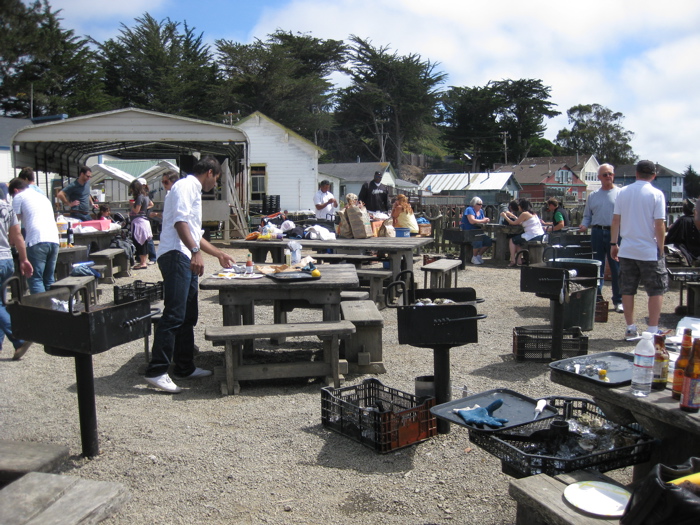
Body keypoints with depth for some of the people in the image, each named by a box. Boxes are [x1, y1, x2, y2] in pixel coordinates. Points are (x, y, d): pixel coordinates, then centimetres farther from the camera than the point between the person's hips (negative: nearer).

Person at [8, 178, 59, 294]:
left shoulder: (19, 197, 9)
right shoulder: (43, 197, 29)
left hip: (37, 241, -7)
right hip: (54, 240, 7)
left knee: (35, 279, -4)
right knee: (49, 279, 12)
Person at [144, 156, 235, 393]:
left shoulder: (193, 191, 27)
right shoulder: (186, 186, -4)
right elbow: (180, 221, -19)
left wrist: (219, 254, 38)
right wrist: (195, 252, -29)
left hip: (187, 259, 11)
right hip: (175, 256, -11)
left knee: (188, 316, 12)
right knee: (174, 315, -15)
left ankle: (184, 367, 19)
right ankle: (156, 371, -15)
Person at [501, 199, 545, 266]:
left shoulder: (524, 214, -9)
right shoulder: (533, 213, 16)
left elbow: (514, 223, -2)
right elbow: (520, 222, 24)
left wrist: (505, 216, 12)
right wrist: (512, 215, 30)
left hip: (533, 237, -9)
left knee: (512, 241, 6)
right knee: (518, 239, 29)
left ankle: (513, 261, 1)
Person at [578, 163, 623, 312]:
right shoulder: (593, 196, 15)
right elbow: (587, 215, 18)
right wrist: (584, 225, -1)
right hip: (597, 233, 3)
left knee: (617, 269, 0)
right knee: (597, 267, 6)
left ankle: (618, 300, 9)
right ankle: (596, 297, 15)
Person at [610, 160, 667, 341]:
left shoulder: (623, 192, 2)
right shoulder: (656, 194, -8)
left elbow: (615, 220, 4)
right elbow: (659, 225, -10)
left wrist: (614, 244, 12)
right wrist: (660, 249, -2)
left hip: (626, 251, 3)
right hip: (649, 251, -3)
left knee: (627, 290, 10)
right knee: (657, 291, 9)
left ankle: (630, 329, 15)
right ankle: (652, 330, 6)